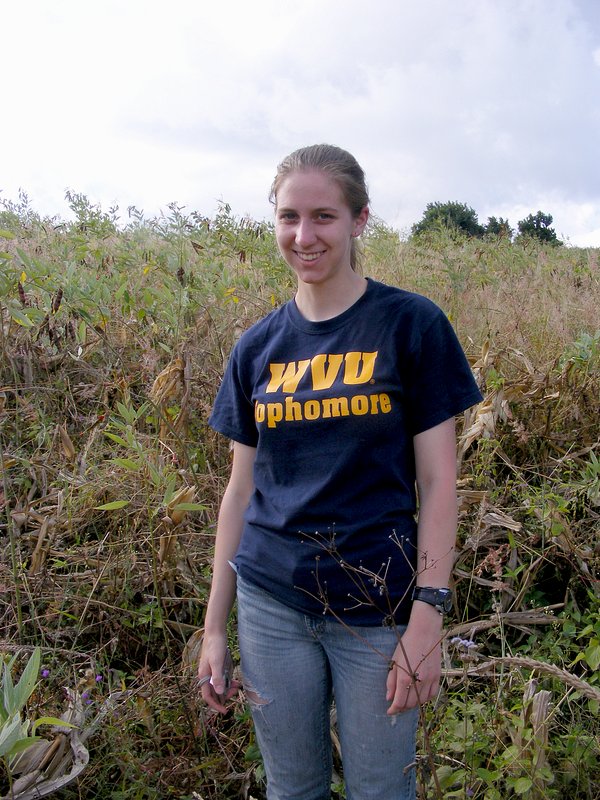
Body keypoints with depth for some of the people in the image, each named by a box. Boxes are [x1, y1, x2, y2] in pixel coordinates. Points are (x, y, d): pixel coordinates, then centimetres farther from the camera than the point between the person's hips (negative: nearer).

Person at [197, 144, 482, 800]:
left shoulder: (412, 325, -7)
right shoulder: (258, 347, 3)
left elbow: (437, 480, -7)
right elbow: (242, 487, 6)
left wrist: (428, 613, -12)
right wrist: (214, 624, 8)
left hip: (378, 610, -3)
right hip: (271, 604, 3)